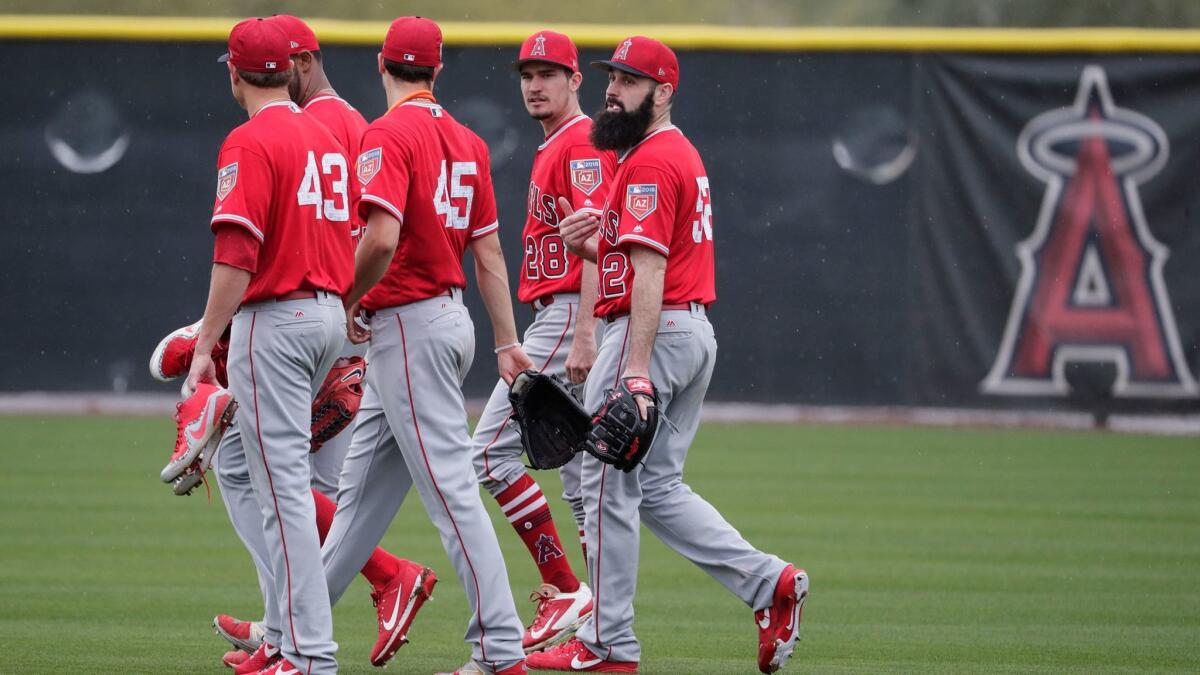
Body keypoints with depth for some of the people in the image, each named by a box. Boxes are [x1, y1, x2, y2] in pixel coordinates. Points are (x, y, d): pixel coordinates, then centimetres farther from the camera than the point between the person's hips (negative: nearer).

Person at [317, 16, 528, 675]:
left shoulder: (389, 133, -14)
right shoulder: (467, 141, 10)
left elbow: (382, 238, -26)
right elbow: (489, 252, 12)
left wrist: (349, 302, -10)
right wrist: (507, 342, 13)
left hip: (407, 325, -9)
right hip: (450, 317, 9)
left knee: (449, 486, -10)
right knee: (364, 483, 16)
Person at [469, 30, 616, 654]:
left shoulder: (582, 143, -11)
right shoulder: (553, 148, 20)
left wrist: (582, 335, -27)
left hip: (568, 313, -10)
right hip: (556, 315, 10)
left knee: (491, 447, -10)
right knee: (580, 469, 8)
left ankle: (564, 591, -11)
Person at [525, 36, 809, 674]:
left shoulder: (649, 163, -14)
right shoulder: (683, 155, 19)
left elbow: (650, 273, -22)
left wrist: (636, 369, -27)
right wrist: (590, 246, 6)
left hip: (653, 331, -10)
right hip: (696, 331, 10)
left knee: (609, 483, -4)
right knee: (657, 486, 14)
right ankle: (768, 581, 3)